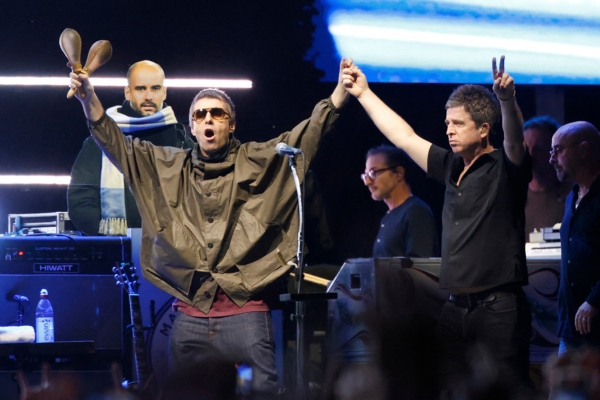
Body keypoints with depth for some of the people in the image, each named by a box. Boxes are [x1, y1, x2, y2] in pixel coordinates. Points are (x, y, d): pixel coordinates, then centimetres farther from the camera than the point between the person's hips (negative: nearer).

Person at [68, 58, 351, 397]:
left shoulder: (258, 162, 6)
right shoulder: (168, 167, 15)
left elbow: (311, 132, -3)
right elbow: (116, 143, 15)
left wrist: (341, 91, -17)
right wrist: (88, 96, 4)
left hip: (245, 309, -3)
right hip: (190, 314, 3)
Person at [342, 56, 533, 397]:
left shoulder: (504, 168, -4)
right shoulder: (453, 167, 16)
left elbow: (515, 139, -25)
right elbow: (404, 137, 23)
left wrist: (508, 100, -45)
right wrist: (364, 93, 26)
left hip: (499, 305, -7)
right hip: (456, 305, 7)